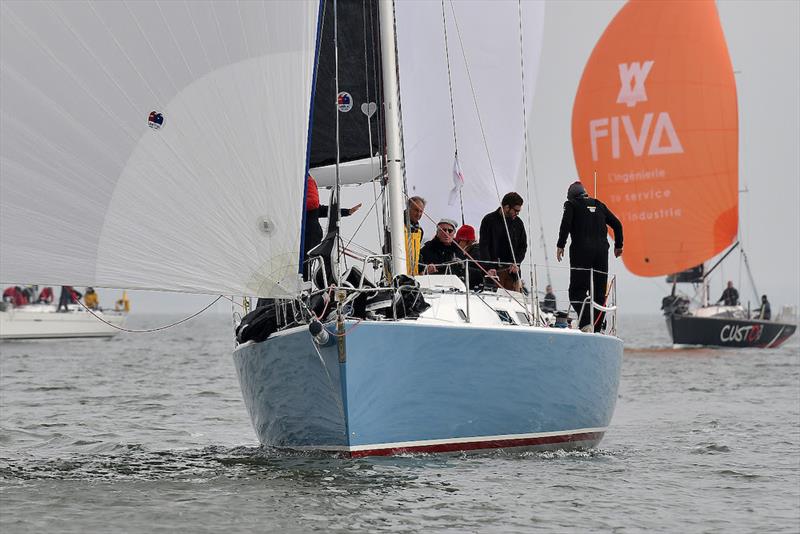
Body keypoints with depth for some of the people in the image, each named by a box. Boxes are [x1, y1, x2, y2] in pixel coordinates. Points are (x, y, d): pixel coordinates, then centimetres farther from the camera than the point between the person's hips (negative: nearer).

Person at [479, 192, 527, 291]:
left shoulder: (518, 223, 9)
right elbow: (484, 246, -6)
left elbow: (523, 246, 15)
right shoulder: (489, 220, -2)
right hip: (494, 270, -3)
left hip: (512, 271, 3)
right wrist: (489, 267, -17)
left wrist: (516, 263, -3)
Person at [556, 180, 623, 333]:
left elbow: (566, 224, -10)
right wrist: (618, 245, 28)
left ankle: (586, 324, -26)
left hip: (581, 251, -4)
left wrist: (560, 245, -8)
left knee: (577, 291, -7)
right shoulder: (599, 205, 20)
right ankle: (597, 329, 2)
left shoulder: (571, 204, 7)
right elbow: (617, 224, 19)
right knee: (599, 293, 7)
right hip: (601, 250, 4)